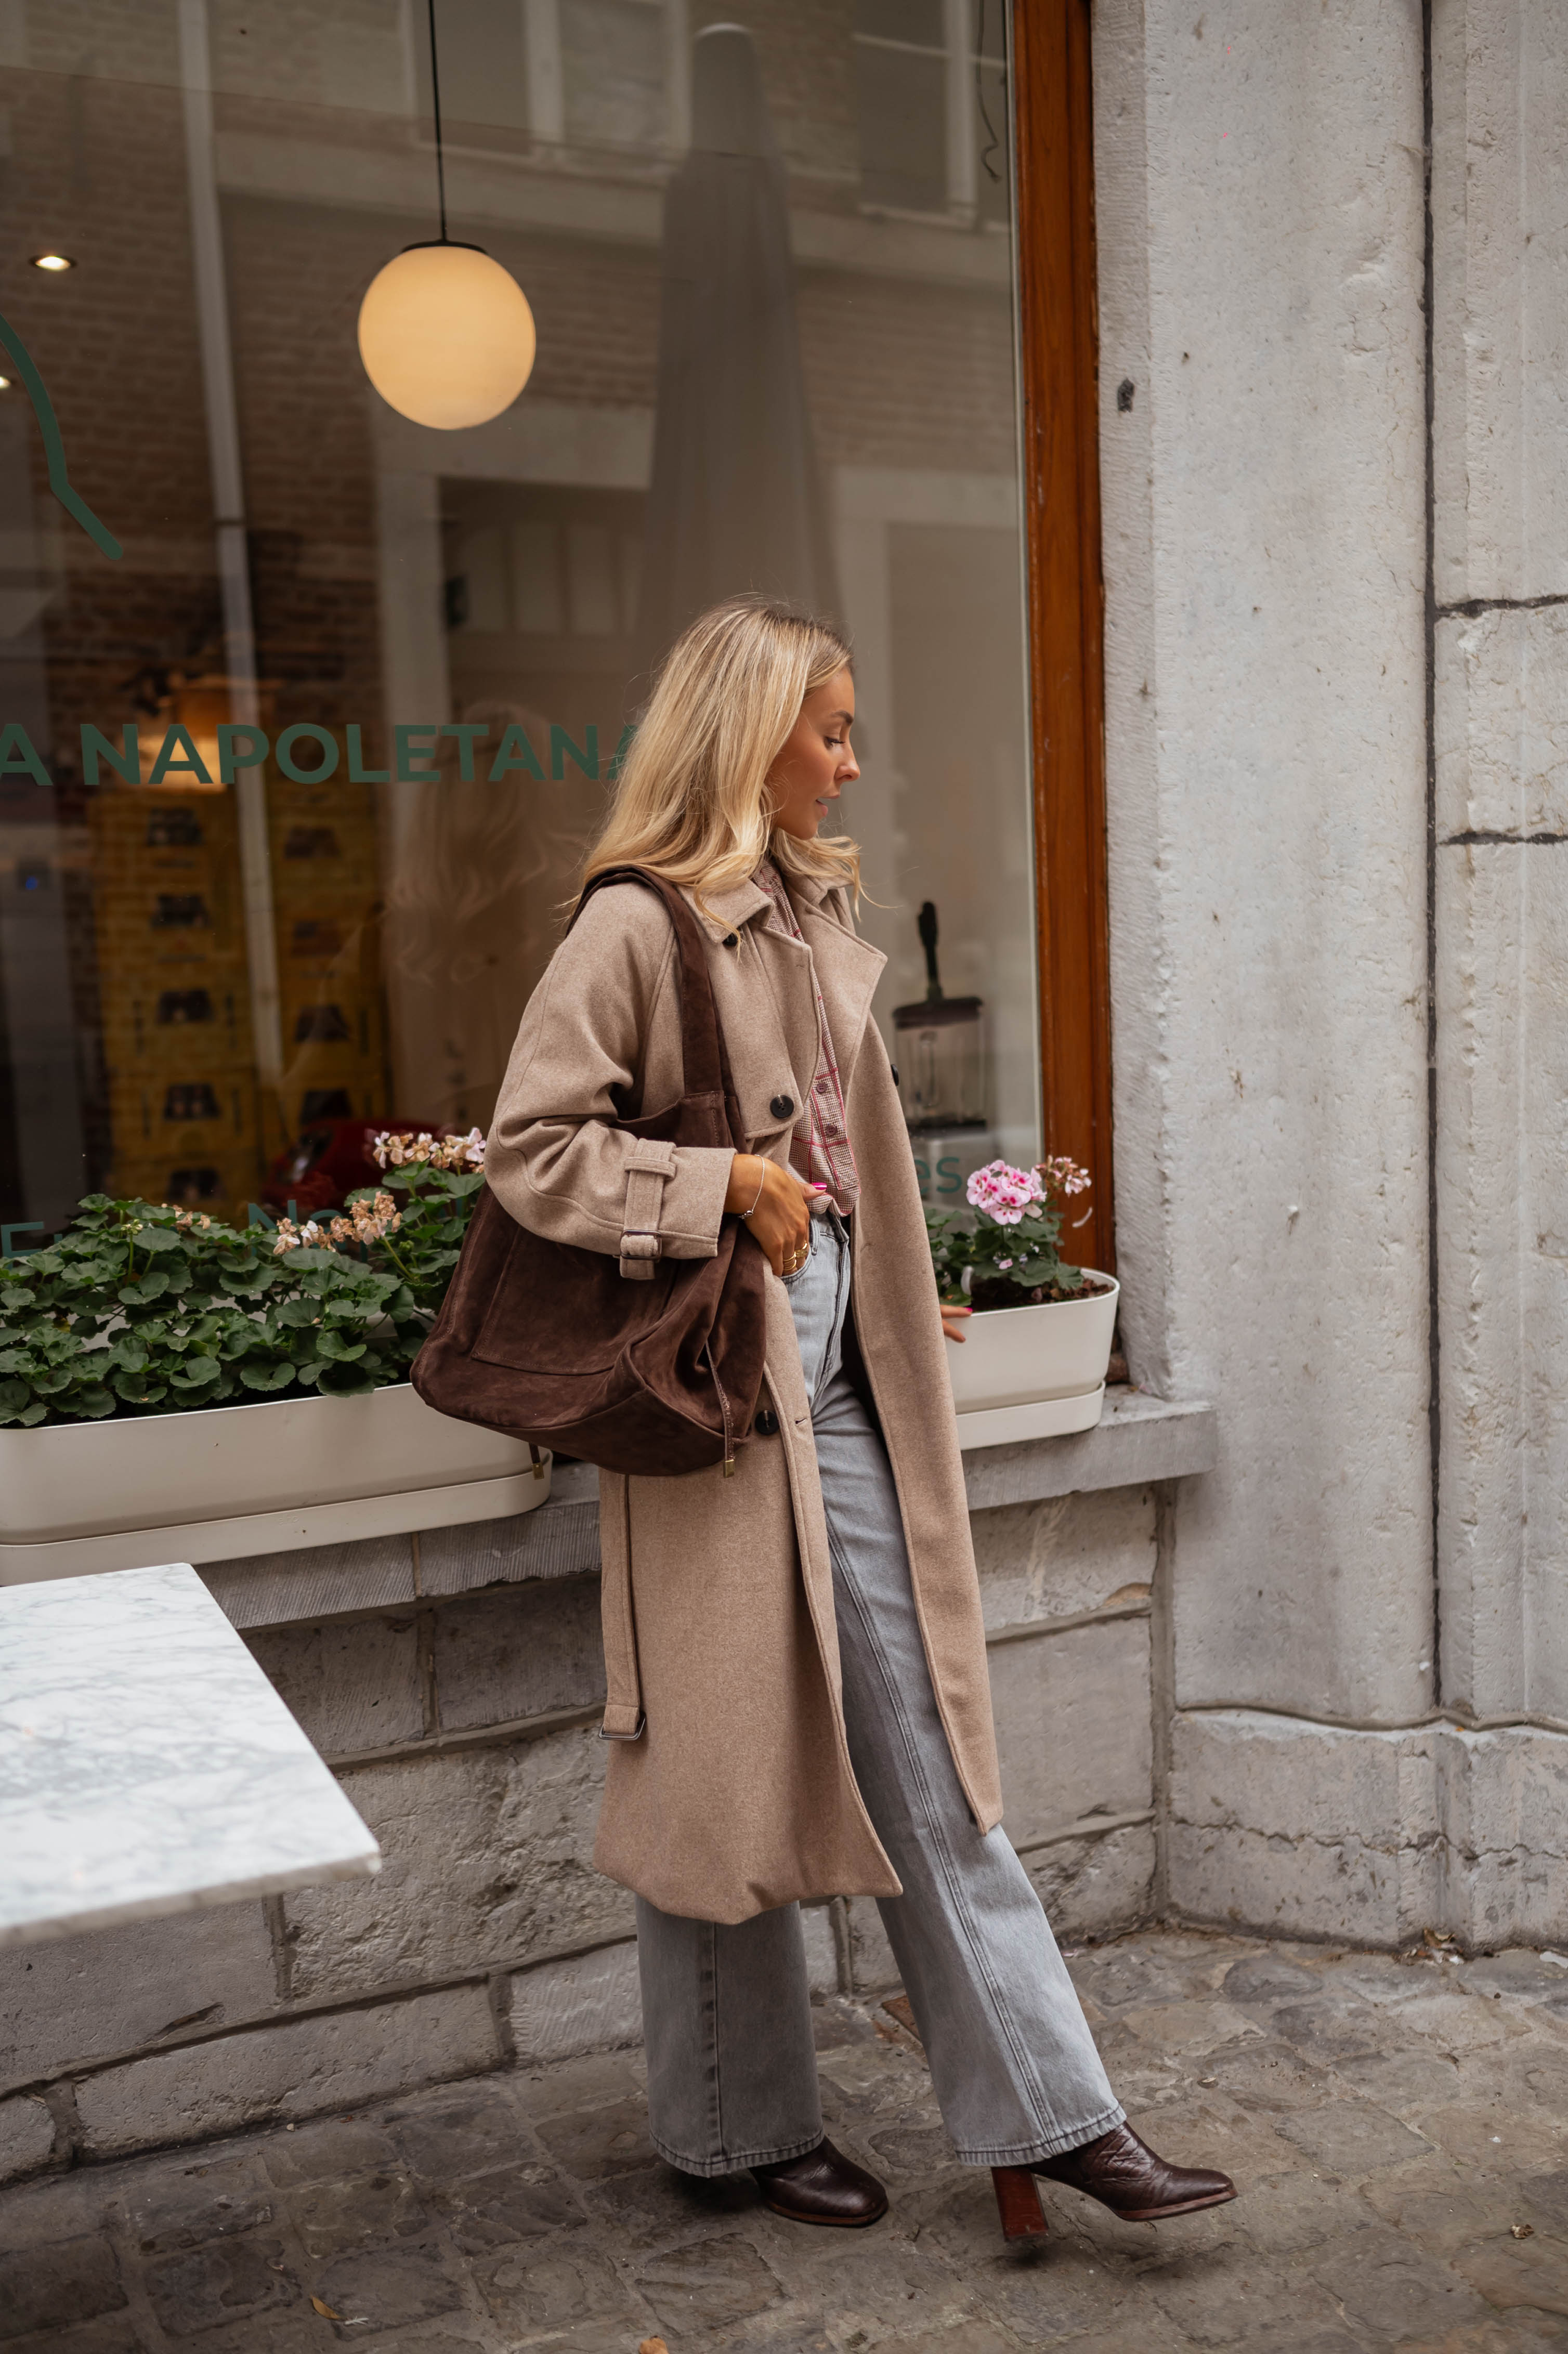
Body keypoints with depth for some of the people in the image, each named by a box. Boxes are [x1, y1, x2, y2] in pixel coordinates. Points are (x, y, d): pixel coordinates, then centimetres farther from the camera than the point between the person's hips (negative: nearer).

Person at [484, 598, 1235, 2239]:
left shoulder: (818, 913, 13)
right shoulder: (638, 925, -12)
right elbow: (528, 1149, -14)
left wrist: (898, 1301, 16)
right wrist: (723, 1185, -18)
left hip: (838, 1381, 8)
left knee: (925, 1750, 10)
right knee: (733, 1763, 7)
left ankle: (1048, 2114, 20)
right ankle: (741, 2121, 28)